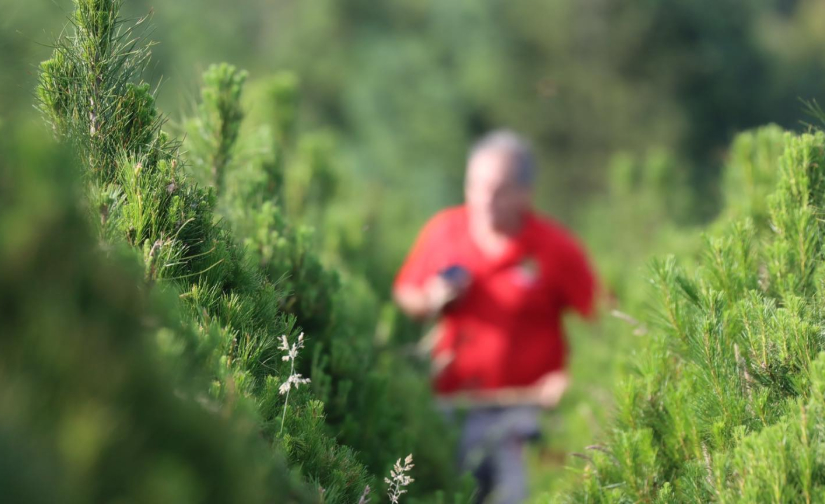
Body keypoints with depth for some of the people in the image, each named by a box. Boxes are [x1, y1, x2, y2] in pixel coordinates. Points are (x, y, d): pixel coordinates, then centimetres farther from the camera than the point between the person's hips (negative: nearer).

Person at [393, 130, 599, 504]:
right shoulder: (443, 231, 2)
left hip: (520, 413, -3)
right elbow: (404, 296, 14)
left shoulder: (556, 248, -7)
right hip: (449, 407, 4)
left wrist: (568, 377, -14)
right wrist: (431, 302, -7)